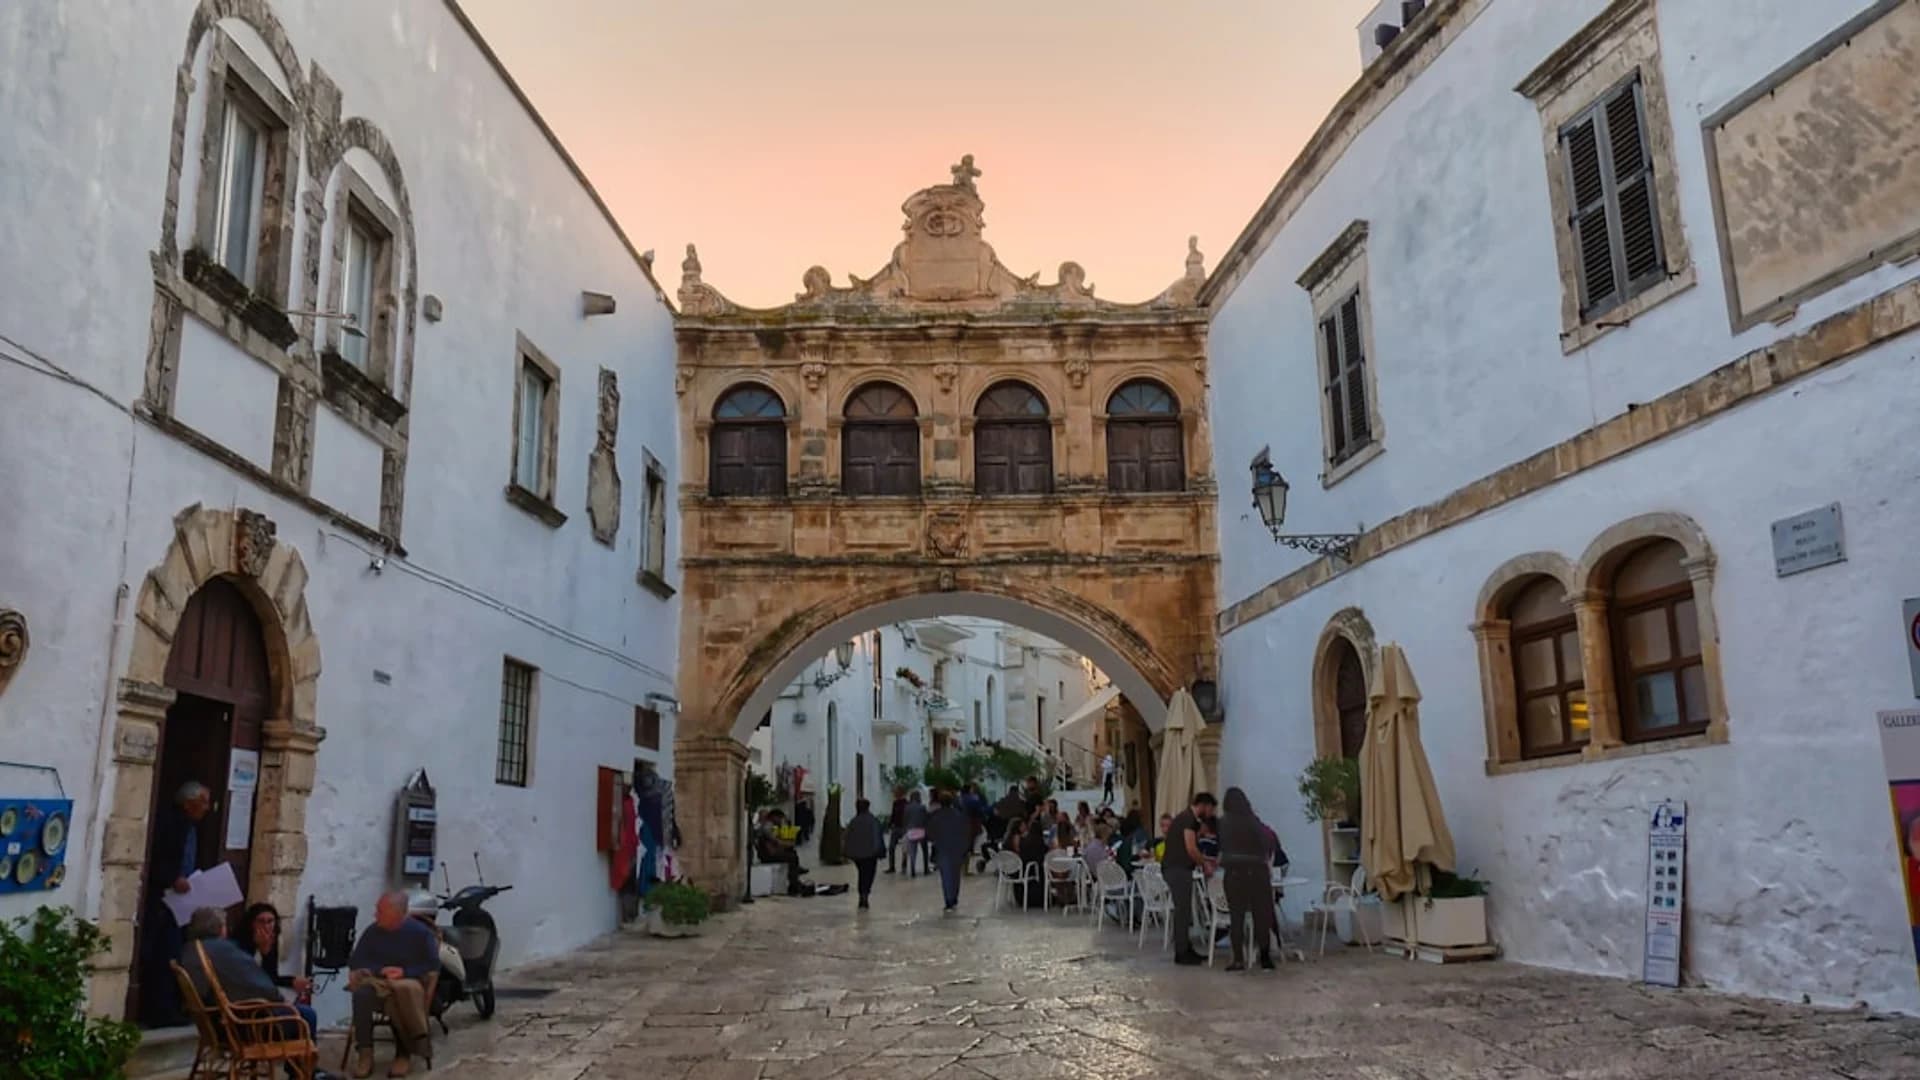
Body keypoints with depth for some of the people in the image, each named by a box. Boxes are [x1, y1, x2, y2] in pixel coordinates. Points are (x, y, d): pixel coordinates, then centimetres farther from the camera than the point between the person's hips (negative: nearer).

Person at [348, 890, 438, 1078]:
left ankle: (404, 1054, -24)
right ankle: (365, 1054, -29)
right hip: (377, 982, 3)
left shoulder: (420, 932, -3)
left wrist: (404, 972, -15)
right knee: (361, 993, -32)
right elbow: (355, 962, 10)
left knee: (401, 993, -39)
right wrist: (380, 970, -10)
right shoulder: (372, 932, 7)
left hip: (409, 982, -3)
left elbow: (433, 966, -1)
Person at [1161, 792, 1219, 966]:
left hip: (1178, 868, 10)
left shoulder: (1189, 819, 19)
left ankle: (1186, 949, 20)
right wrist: (1205, 864, -4)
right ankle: (1181, 953, -3)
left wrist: (1204, 861, 16)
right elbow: (1191, 849, -18)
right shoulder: (1189, 819, -13)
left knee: (1184, 910, 13)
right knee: (1182, 910, -6)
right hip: (1177, 869, -10)